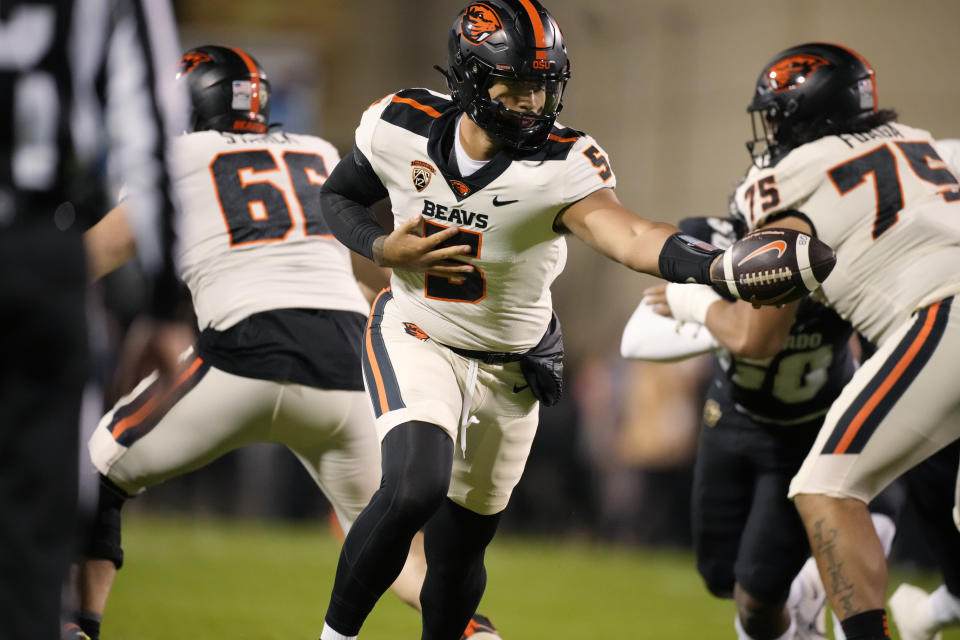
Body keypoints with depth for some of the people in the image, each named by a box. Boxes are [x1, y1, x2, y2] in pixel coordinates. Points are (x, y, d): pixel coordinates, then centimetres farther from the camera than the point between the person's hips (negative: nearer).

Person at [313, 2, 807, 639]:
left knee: (460, 549, 10)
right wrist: (388, 250, -16)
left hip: (509, 365, 1)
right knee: (417, 485, -28)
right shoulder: (401, 128, -15)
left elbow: (629, 235, -41)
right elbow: (338, 196, 4)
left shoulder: (561, 166, -24)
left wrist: (722, 265, -60)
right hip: (415, 335, -1)